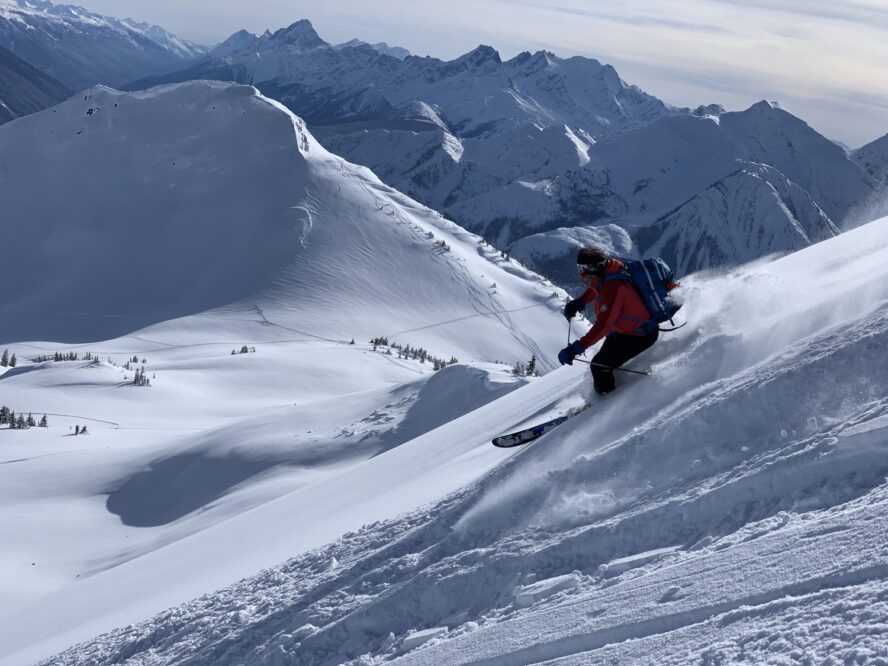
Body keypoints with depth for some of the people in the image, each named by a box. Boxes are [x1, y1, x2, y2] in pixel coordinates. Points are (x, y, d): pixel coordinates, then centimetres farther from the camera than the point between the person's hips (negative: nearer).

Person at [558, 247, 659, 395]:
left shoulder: (613, 288, -35)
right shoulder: (605, 274, -7)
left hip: (639, 336, -10)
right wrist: (579, 302, 0)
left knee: (599, 365, -8)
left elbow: (603, 325, -42)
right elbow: (595, 289, 18)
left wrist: (575, 349, -45)